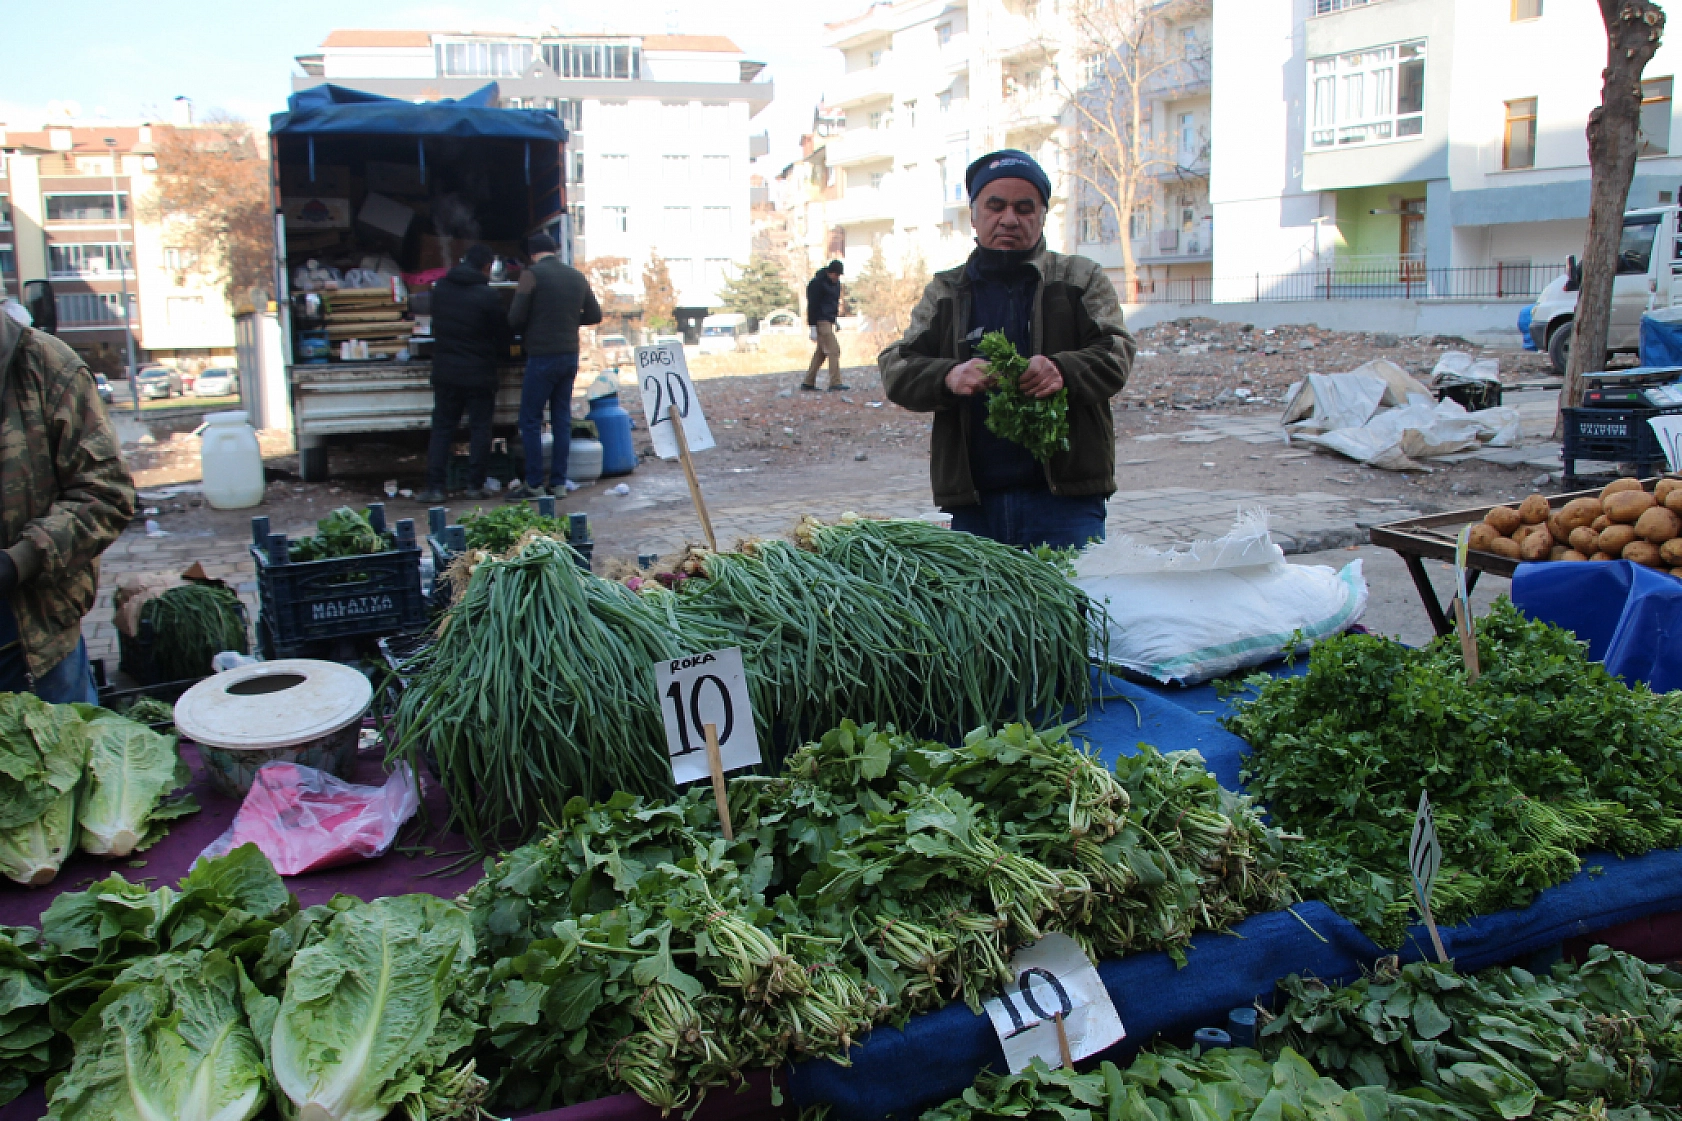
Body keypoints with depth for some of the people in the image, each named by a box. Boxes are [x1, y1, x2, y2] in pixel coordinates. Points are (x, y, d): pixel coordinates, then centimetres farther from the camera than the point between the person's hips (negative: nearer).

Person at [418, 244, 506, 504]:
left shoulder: (440, 288, 2)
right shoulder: (487, 296, -12)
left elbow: (436, 325, 13)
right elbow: (502, 337, -4)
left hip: (445, 372, 4)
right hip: (479, 373, -4)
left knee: (442, 428, 8)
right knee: (479, 428, 7)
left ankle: (434, 487, 4)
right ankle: (475, 485, 8)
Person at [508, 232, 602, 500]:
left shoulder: (532, 275, -9)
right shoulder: (577, 276, 8)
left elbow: (515, 318, -11)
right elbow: (594, 315, 13)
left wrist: (526, 331, 10)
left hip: (542, 356, -6)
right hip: (570, 355, 6)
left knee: (530, 420, 1)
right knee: (562, 419, 10)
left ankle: (534, 485, -1)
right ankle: (559, 483, 10)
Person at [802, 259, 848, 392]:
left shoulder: (836, 283, 12)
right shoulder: (817, 283, -13)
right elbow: (812, 306, -15)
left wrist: (835, 319, 20)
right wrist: (813, 327, -17)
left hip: (829, 321, 9)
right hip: (821, 321, -9)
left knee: (821, 352, 11)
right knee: (833, 350, -13)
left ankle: (808, 383, 16)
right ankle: (835, 383, -14)